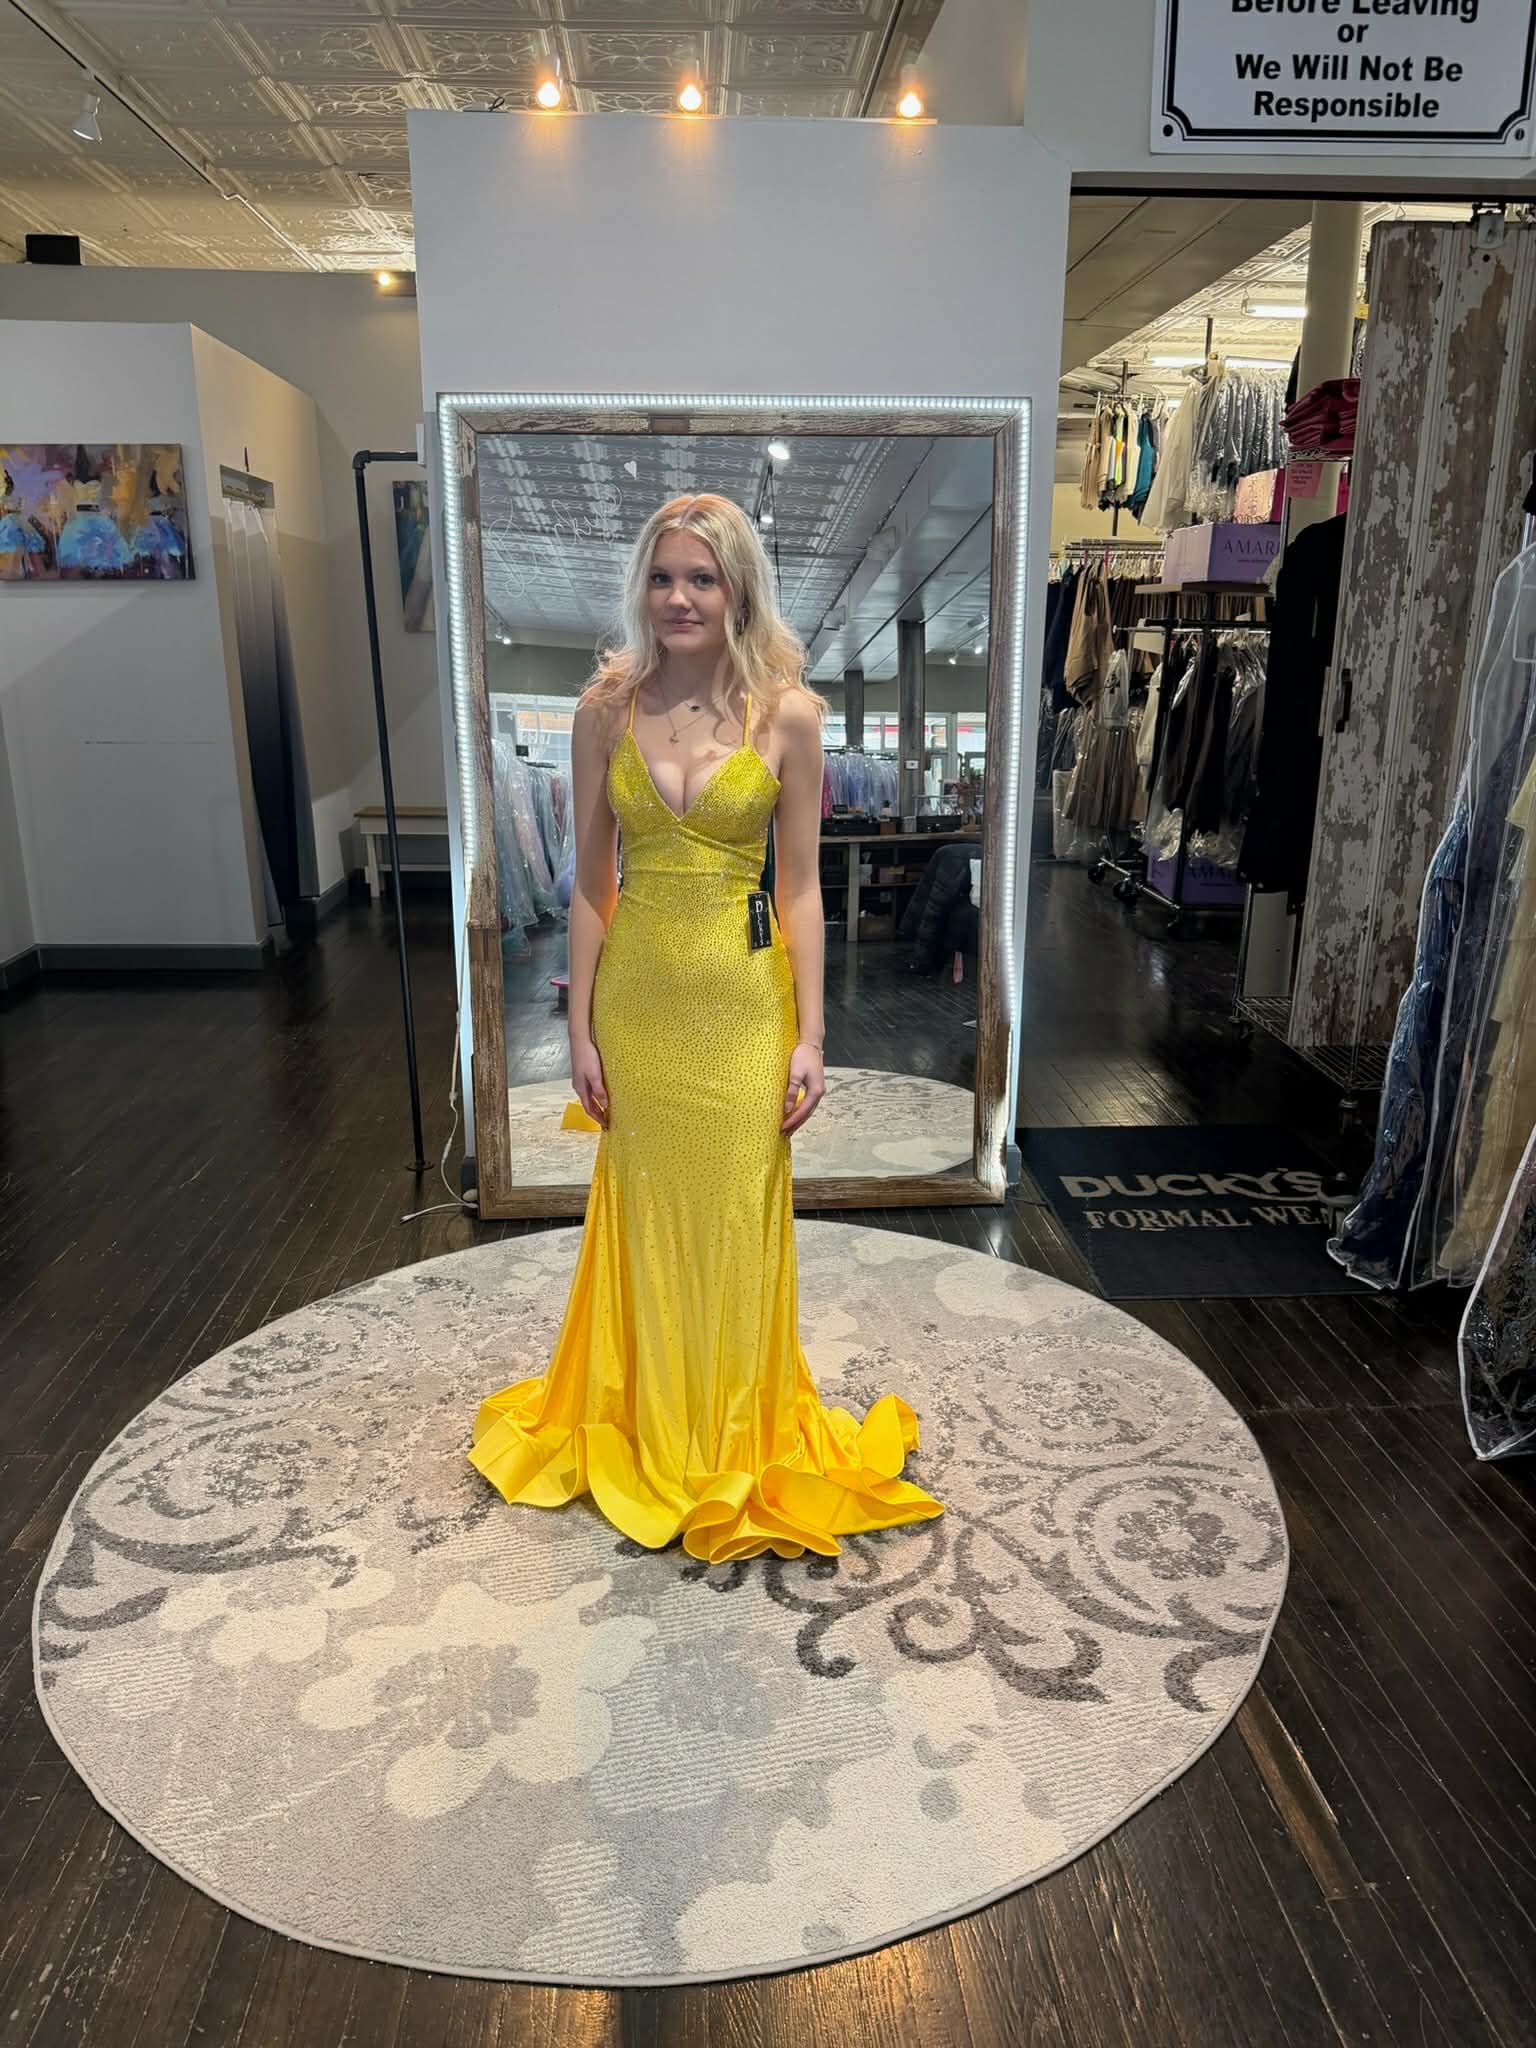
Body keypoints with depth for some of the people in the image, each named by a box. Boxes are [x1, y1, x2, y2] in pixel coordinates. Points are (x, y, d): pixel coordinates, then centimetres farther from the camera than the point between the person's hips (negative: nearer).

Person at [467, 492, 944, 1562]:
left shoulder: (788, 713, -5)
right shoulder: (606, 709, -1)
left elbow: (801, 887, -4)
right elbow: (591, 880, 2)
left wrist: (810, 1036, -7)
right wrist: (582, 1026, 0)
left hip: (743, 1000, -1)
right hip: (636, 997, 2)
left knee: (736, 1222, 9)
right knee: (645, 1214, 14)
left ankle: (739, 1444, 31)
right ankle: (642, 1428, 36)